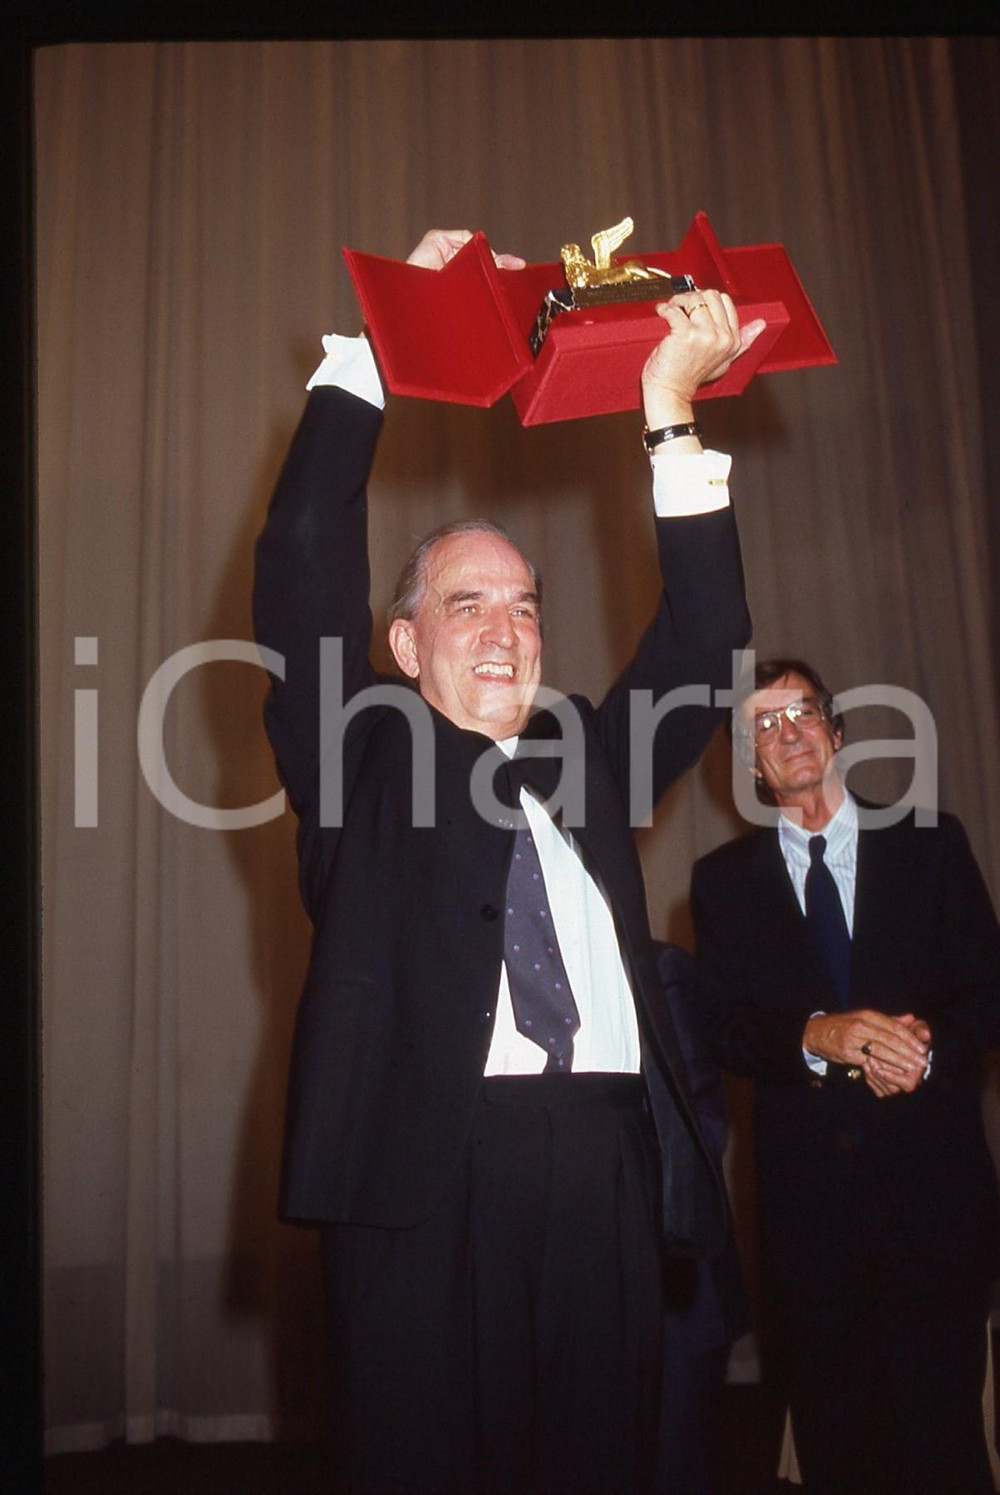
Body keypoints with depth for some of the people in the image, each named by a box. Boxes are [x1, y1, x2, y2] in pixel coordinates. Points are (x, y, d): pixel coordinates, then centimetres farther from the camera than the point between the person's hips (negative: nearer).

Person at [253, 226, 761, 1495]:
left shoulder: (584, 762, 20)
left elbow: (705, 644, 13)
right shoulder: (361, 757, 10)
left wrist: (671, 416, 8)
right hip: (422, 1169, -3)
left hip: (606, 1164, 4)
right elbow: (307, 553, 2)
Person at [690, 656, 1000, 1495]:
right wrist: (816, 1036, -20)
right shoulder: (724, 879, 7)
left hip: (932, 1182, -1)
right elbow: (726, 1030, -1)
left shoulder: (930, 845, 7)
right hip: (807, 1194, 1)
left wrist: (931, 1047, -16)